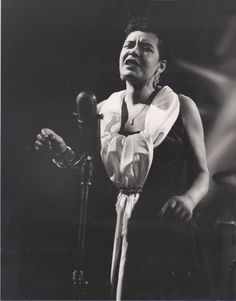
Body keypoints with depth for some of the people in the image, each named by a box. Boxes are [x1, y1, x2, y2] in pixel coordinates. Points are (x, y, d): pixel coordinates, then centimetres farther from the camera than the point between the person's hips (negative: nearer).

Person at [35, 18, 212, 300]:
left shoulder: (181, 107, -2)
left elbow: (202, 173, 3)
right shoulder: (102, 111, 7)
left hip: (168, 232, -2)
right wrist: (65, 155, -7)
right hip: (117, 231, 3)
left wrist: (189, 198, -19)